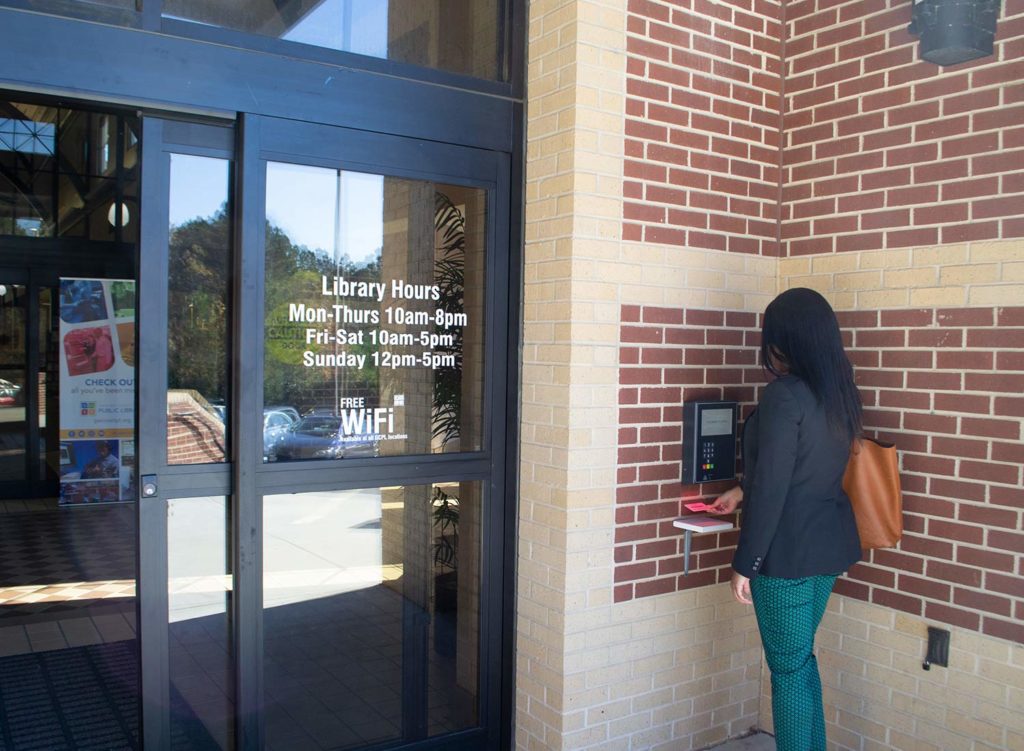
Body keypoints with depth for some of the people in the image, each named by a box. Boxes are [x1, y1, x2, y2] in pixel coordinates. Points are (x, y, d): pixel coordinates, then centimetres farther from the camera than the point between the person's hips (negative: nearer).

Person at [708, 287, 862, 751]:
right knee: (801, 657, 21)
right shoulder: (840, 394, 6)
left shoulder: (784, 395, -20)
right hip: (829, 544, 8)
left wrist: (744, 564, -12)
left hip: (787, 551, -8)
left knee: (789, 666, 5)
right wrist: (742, 491, 28)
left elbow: (771, 489, -20)